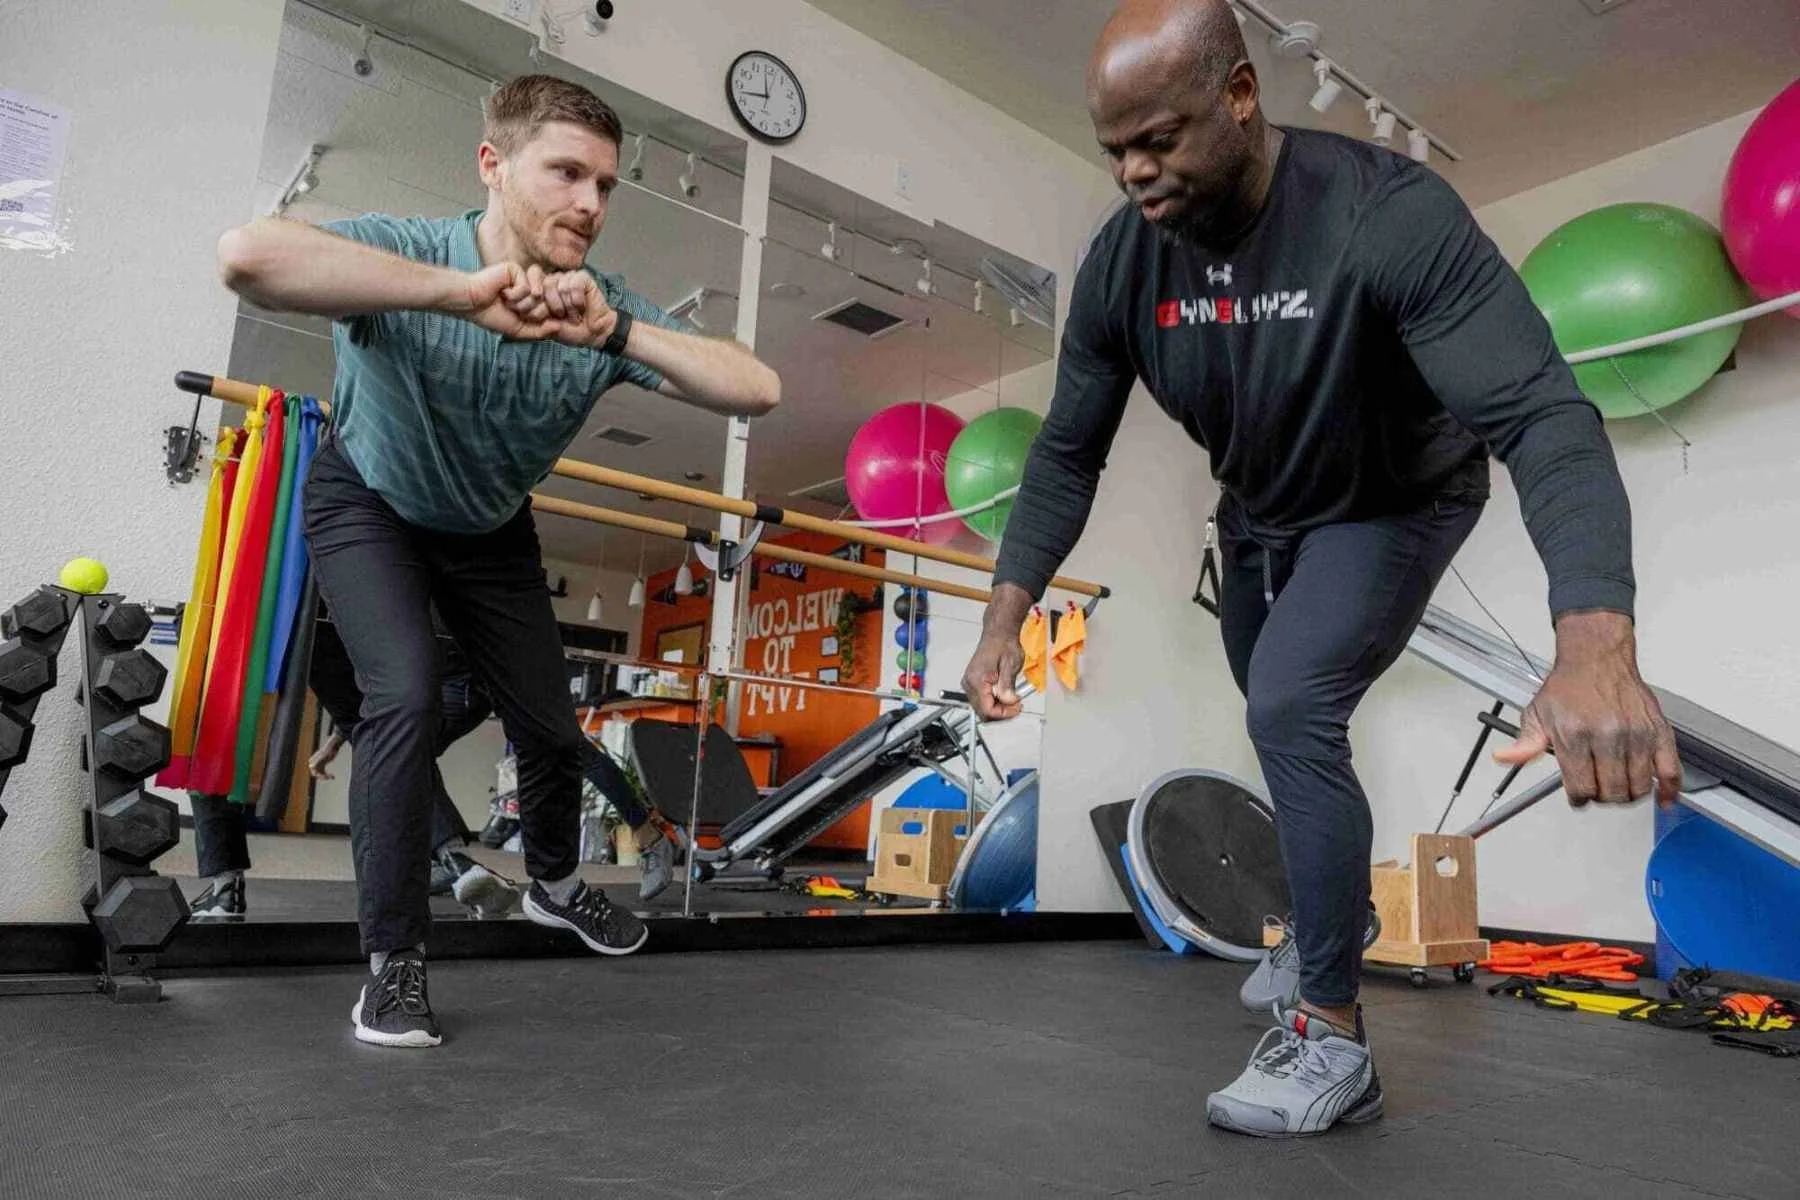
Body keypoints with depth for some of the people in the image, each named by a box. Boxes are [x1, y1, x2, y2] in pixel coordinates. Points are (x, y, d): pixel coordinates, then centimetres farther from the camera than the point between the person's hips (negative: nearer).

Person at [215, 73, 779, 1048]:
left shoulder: (604, 308, -26)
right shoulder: (407, 251, -34)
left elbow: (757, 391, -35)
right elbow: (247, 255, -53)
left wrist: (616, 332, -48)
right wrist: (461, 292, -52)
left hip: (491, 529, 4)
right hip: (369, 505, -3)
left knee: (552, 728, 7)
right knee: (405, 697, -25)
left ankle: (553, 884, 40)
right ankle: (393, 961, -3)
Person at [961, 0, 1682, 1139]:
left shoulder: (1390, 215, -34)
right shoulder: (1122, 261, -18)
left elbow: (1542, 414, -42)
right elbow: (1068, 452, -11)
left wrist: (1596, 642, -58)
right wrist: (1007, 616, -21)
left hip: (1394, 505, -5)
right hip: (1260, 514, 6)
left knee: (1291, 713, -24)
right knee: (1280, 722, 18)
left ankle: (1334, 1039, -7)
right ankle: (1333, 915, 46)